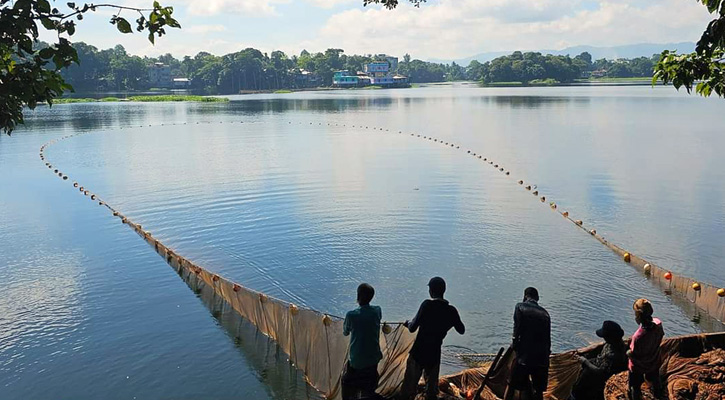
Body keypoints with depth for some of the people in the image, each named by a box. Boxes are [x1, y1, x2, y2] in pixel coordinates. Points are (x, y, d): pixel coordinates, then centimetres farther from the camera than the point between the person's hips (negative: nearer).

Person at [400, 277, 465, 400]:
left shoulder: (427, 305, -15)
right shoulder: (451, 311, -4)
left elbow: (412, 328, -13)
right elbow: (461, 330, 11)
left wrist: (408, 324, 8)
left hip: (418, 352, -3)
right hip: (435, 354, 4)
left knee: (410, 384, 6)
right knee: (432, 385, 20)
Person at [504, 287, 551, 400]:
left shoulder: (520, 307, 0)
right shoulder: (544, 313, 12)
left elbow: (517, 330, -9)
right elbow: (548, 338, 12)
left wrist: (515, 346, 2)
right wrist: (546, 354, 18)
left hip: (524, 355, -4)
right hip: (542, 357, 4)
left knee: (511, 386, 9)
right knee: (538, 391, 12)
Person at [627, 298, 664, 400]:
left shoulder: (638, 336, -44)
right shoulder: (658, 323, -26)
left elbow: (633, 355, -30)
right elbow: (661, 335, -3)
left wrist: (627, 353, -8)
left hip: (639, 367, -6)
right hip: (654, 361, 6)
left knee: (635, 387, 23)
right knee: (654, 379, 37)